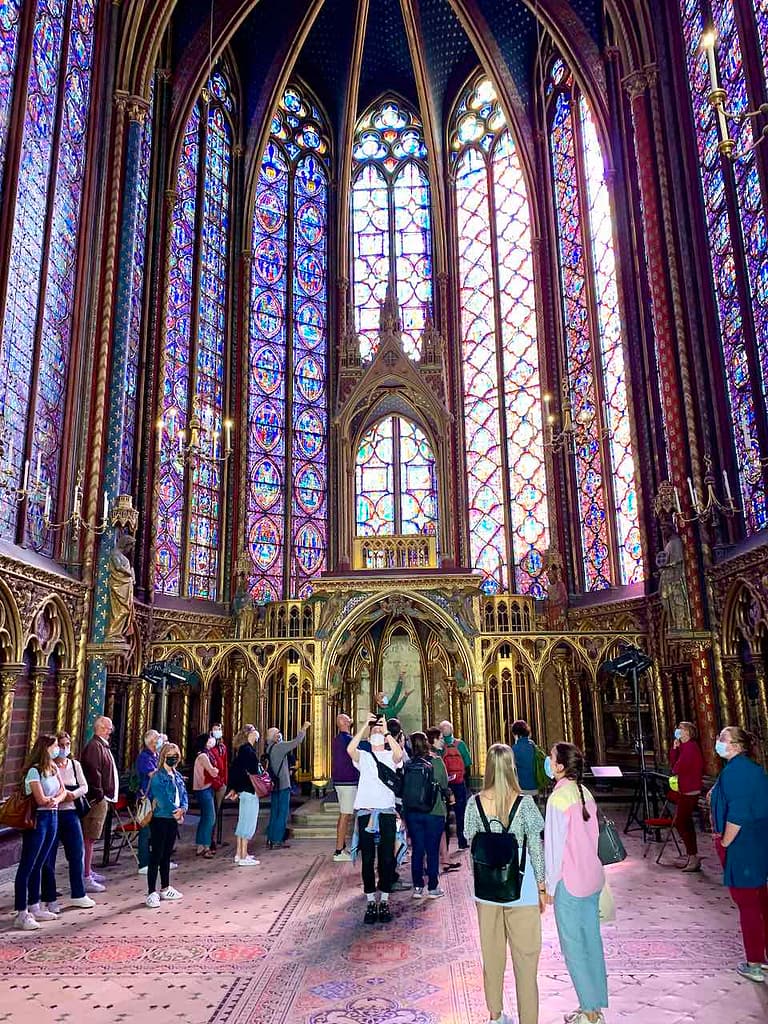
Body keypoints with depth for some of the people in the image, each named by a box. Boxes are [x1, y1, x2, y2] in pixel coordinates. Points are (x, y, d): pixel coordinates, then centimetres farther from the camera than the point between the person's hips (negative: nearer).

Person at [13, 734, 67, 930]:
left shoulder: (53, 768, 8)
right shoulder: (34, 771, -17)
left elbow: (63, 791, 6)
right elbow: (41, 800, -19)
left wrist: (54, 799, -15)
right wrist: (57, 798, -2)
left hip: (52, 818, 8)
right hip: (37, 819, -8)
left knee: (38, 865, 15)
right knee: (27, 866, -1)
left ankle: (34, 907, 23)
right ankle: (21, 914, 3)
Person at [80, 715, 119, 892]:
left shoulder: (102, 745, 17)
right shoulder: (94, 745, -16)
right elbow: (93, 772, -23)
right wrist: (99, 794, -21)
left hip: (102, 798, 11)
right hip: (97, 798, -11)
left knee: (91, 837, 18)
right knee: (90, 838, -7)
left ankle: (88, 872, 28)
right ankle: (86, 879, -4)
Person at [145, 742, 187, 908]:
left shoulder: (178, 776, 10)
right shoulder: (157, 777, -14)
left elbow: (183, 795, 9)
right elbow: (162, 798, -21)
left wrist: (183, 809, -11)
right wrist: (175, 812, -14)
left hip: (173, 820, 7)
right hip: (160, 820, -7)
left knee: (167, 855, 17)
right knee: (156, 856, -2)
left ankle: (165, 888, 27)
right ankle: (152, 893, 3)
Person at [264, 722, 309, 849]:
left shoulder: (268, 748, 8)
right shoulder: (279, 747, -16)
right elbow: (296, 742, -17)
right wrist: (303, 729, -9)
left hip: (274, 785, 8)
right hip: (283, 784, -8)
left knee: (274, 812, 14)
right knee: (282, 812, -2)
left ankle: (270, 840, 17)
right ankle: (276, 840, -1)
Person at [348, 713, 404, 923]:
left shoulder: (390, 757, 9)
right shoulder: (362, 756, 9)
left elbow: (399, 753, -16)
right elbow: (350, 749, -14)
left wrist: (386, 731, -14)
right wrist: (365, 725, -13)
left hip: (387, 812, 0)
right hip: (365, 812, 0)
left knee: (387, 859, 4)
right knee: (367, 860, 3)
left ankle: (384, 902, 15)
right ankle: (370, 903, 12)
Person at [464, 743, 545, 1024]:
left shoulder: (475, 802, -9)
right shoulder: (524, 803, -14)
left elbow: (469, 840, 0)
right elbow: (535, 848, -8)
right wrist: (542, 887, 2)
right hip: (521, 888, -3)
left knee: (492, 952, 18)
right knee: (525, 957, 10)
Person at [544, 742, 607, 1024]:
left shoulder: (559, 798, -20)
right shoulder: (585, 793, 1)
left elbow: (555, 846, -16)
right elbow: (592, 835, 8)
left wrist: (550, 886, -6)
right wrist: (586, 866, 17)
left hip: (569, 883, -7)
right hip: (592, 877, 7)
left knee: (574, 947, 7)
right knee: (592, 942, 15)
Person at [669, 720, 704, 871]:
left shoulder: (690, 747, -18)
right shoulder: (685, 746, 14)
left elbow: (677, 768, -21)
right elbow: (673, 763, 10)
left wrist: (675, 768, 1)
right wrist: (674, 748, 0)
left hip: (689, 791, -10)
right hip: (686, 790, 10)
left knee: (680, 822, -9)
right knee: (686, 822, 15)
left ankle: (693, 856, -6)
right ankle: (691, 855, 23)